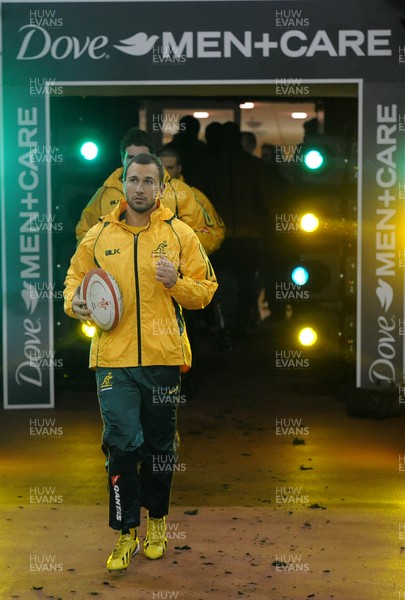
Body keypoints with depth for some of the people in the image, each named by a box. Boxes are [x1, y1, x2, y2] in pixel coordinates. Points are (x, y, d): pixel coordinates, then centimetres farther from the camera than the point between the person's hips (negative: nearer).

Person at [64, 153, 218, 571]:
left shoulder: (180, 234, 3)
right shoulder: (98, 235, 6)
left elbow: (205, 290, 5)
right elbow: (75, 276, 17)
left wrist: (176, 282, -15)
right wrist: (74, 301, -5)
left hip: (163, 358, 0)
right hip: (113, 358, 0)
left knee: (159, 446, 11)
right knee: (122, 445, -6)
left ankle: (156, 520, 31)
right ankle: (126, 532, 8)